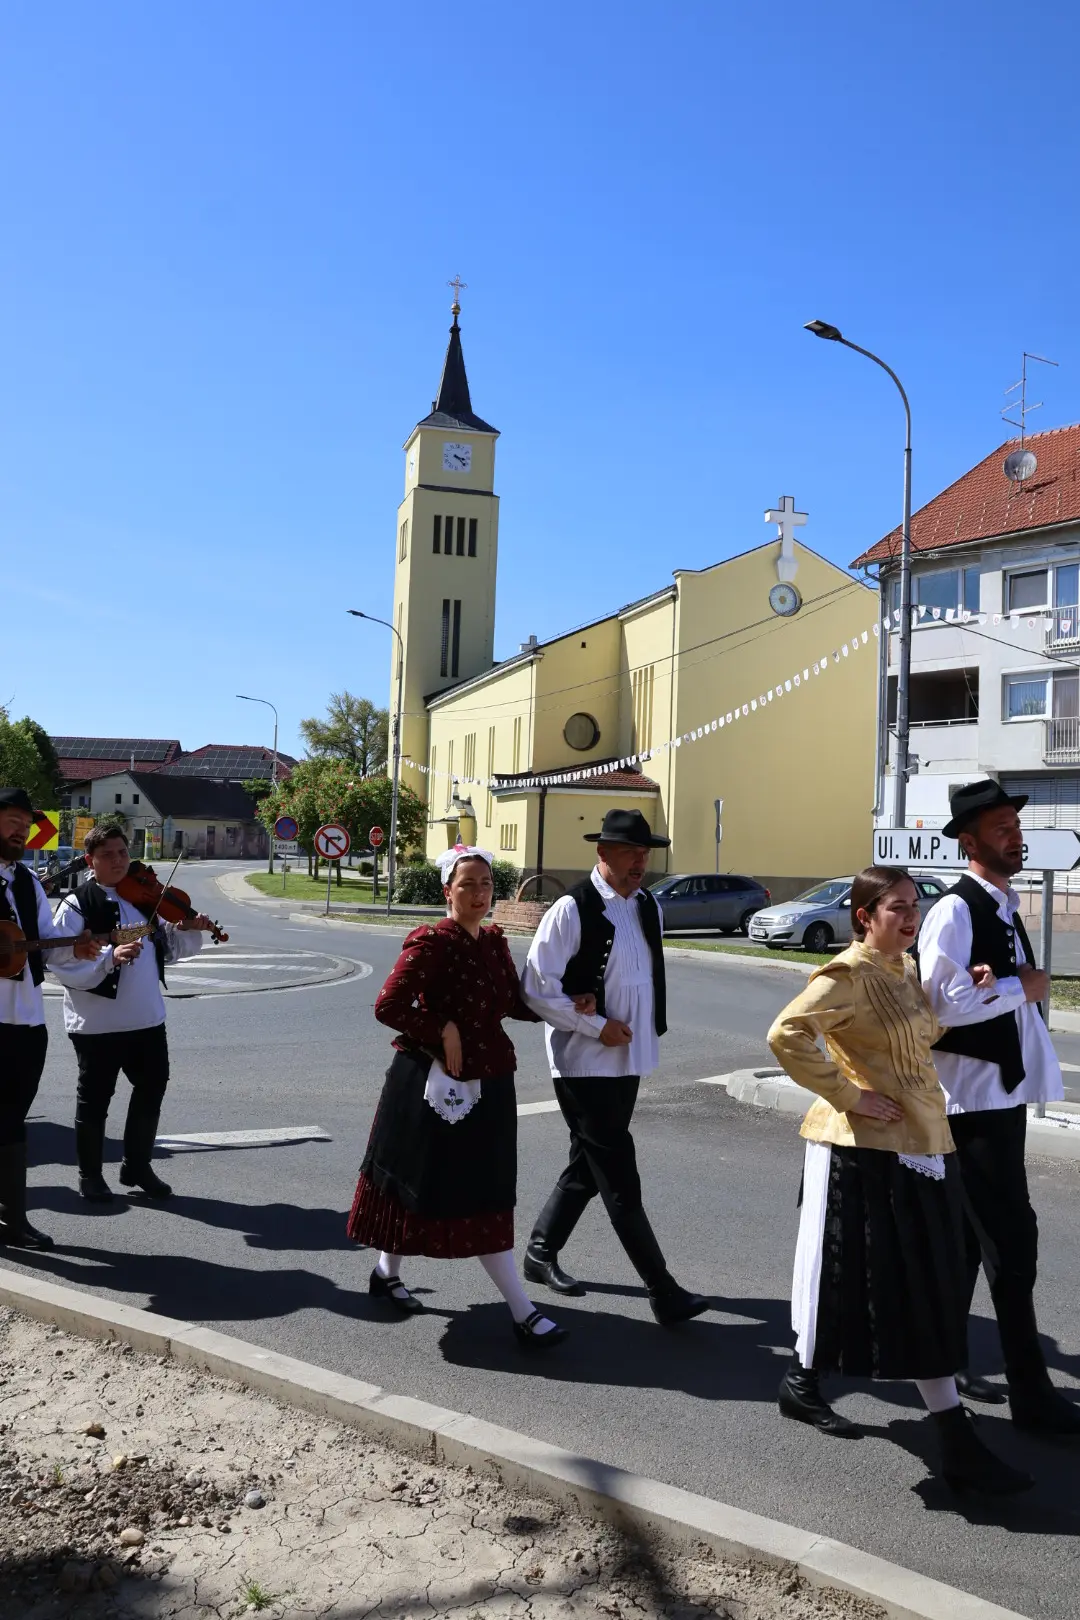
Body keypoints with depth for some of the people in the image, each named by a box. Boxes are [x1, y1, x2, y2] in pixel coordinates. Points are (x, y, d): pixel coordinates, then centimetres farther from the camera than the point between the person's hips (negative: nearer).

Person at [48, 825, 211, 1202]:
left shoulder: (144, 898, 8)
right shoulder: (77, 905, -11)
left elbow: (167, 949, 15)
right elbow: (61, 963, -20)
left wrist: (187, 931, -4)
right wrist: (109, 957, -32)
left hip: (147, 1017, 6)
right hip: (97, 1022, -6)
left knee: (152, 1089, 16)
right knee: (95, 1099, 8)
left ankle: (137, 1166, 34)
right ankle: (90, 1175, 27)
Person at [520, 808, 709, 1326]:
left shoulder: (648, 907, 7)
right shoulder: (572, 910, -15)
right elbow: (537, 988, -17)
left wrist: (645, 1029, 13)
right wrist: (598, 1026, -17)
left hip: (629, 1059, 8)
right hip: (585, 1063, -8)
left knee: (589, 1166, 18)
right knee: (620, 1180, -2)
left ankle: (541, 1253, 36)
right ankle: (664, 1293, 4)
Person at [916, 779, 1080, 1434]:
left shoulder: (1006, 908, 13)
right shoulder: (956, 912, -17)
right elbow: (948, 1004, -26)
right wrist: (1024, 987, -15)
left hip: (1005, 1093, 9)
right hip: (973, 1099, -9)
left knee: (972, 1234, 17)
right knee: (1012, 1239, -3)